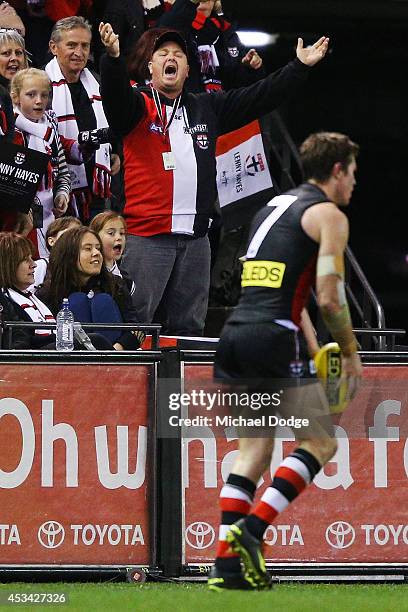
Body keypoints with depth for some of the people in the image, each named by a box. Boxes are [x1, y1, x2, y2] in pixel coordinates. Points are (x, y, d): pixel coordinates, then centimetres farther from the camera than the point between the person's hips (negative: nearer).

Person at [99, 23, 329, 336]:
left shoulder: (207, 109, 16)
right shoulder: (138, 105, 1)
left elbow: (259, 98, 17)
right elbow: (116, 94, -21)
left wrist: (300, 66, 12)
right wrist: (114, 58, -41)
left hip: (195, 239, 5)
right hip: (146, 236, -5)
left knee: (190, 327, 10)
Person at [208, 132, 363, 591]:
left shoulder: (272, 207, 24)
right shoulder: (328, 215, -1)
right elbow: (329, 297, -9)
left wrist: (312, 348, 29)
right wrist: (351, 353, 5)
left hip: (235, 333, 8)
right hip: (274, 338, -8)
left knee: (253, 451, 11)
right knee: (319, 443, 2)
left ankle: (226, 564, 1)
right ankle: (252, 528, -13)